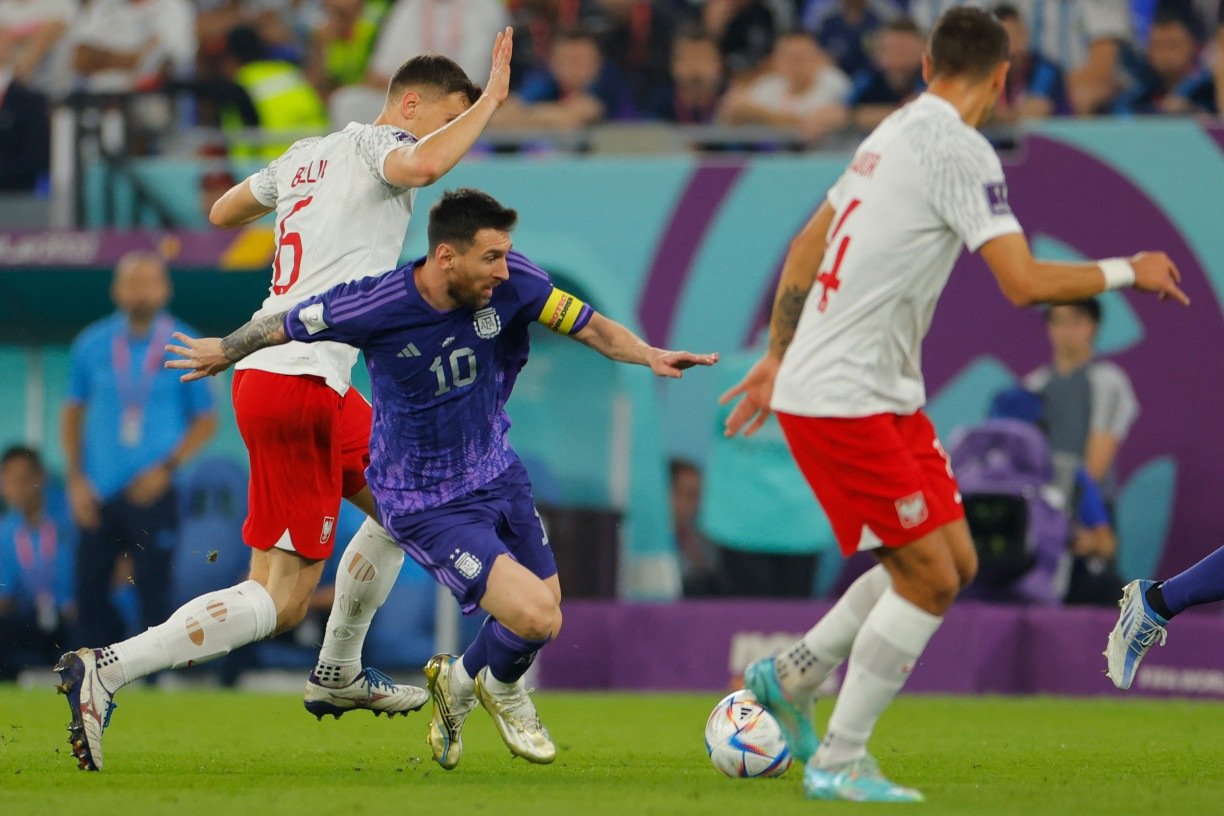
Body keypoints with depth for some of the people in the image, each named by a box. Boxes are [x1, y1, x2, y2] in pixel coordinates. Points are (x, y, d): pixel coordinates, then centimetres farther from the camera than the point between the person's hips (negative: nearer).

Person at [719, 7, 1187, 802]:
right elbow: (1024, 282, -22)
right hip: (844, 403, -9)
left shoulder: (893, 135, 13)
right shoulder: (960, 151, -16)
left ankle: (791, 677, 21)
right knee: (928, 579, -6)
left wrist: (778, 359, 29)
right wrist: (1127, 272, -7)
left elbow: (806, 249, 21)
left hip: (887, 395, 9)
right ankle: (838, 763, 3)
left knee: (953, 563, 11)